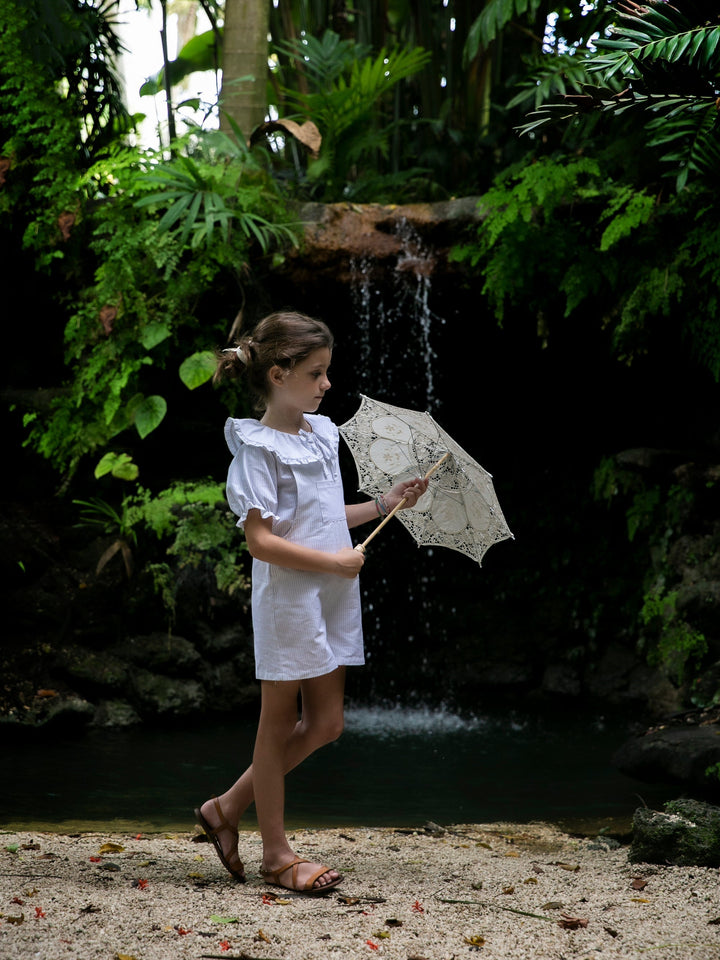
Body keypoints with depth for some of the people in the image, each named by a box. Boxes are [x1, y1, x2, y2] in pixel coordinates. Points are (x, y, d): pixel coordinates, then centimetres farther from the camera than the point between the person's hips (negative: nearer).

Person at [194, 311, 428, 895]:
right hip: (287, 598, -8)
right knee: (280, 722, 3)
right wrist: (334, 561, -18)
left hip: (331, 598, 8)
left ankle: (227, 808, 23)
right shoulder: (259, 448, -13)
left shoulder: (320, 434, 12)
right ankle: (277, 852, 14)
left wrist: (386, 504, 14)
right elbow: (260, 539, -19)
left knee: (325, 724, 11)